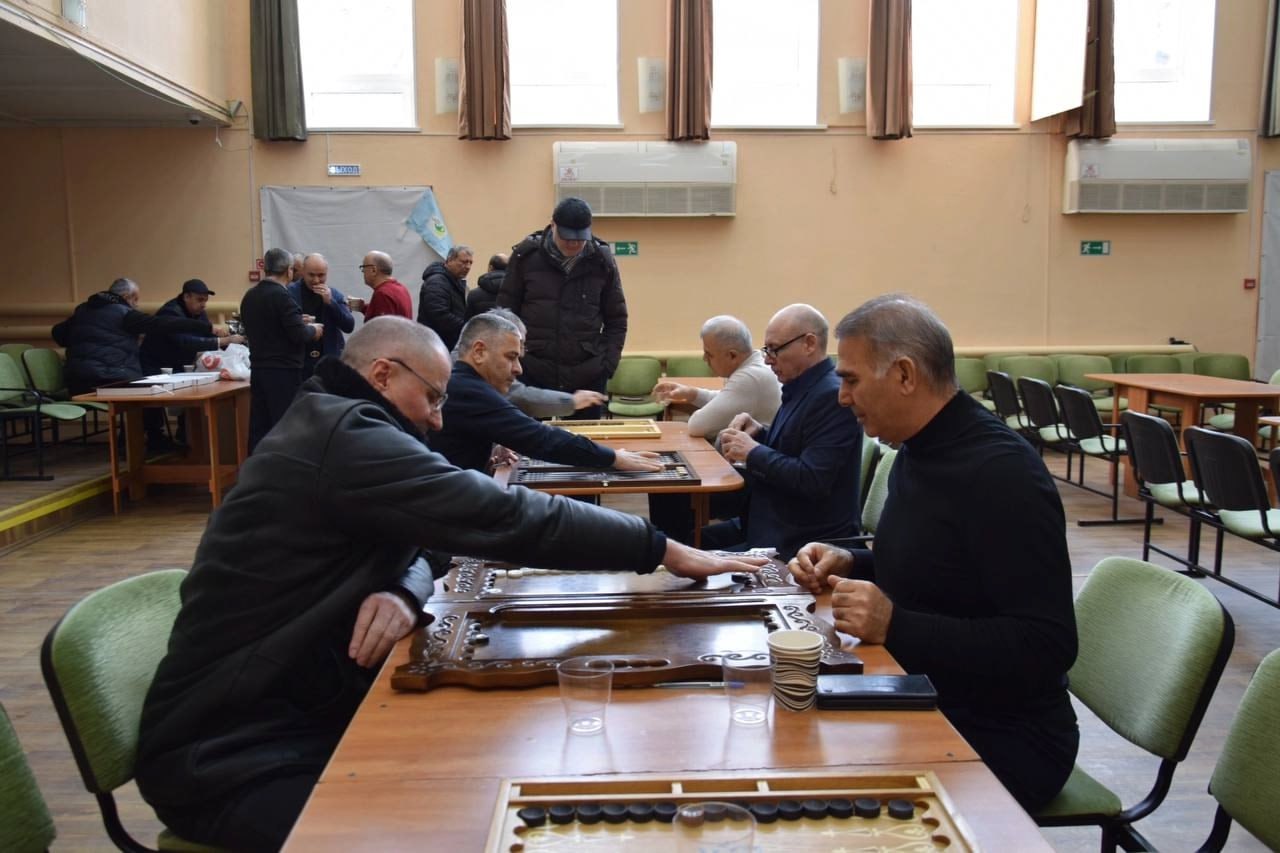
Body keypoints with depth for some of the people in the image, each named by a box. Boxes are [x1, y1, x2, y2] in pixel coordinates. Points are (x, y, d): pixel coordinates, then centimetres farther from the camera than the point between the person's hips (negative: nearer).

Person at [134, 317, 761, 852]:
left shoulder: (328, 429, 11)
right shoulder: (343, 435, -22)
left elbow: (407, 549, 10)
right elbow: (505, 518, -26)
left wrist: (402, 595, -15)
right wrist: (661, 550, -18)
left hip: (296, 720, 10)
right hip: (228, 763, -9)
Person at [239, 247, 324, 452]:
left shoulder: (249, 296, 8)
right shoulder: (281, 296, -15)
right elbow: (299, 335, -18)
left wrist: (299, 322, 19)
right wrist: (313, 330, 3)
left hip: (258, 369, 7)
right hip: (283, 373, -7)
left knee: (259, 428, 9)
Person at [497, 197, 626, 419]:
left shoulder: (602, 259, 1)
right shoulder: (526, 254, -2)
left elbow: (616, 319, 8)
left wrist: (608, 363, -1)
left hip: (587, 377, 1)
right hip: (533, 374, 0)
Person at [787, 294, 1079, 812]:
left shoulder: (1003, 473, -23)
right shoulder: (920, 451, 6)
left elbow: (1046, 647, -26)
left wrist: (895, 627, -31)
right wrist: (851, 566, 1)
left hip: (1001, 743, -8)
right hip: (924, 711, 8)